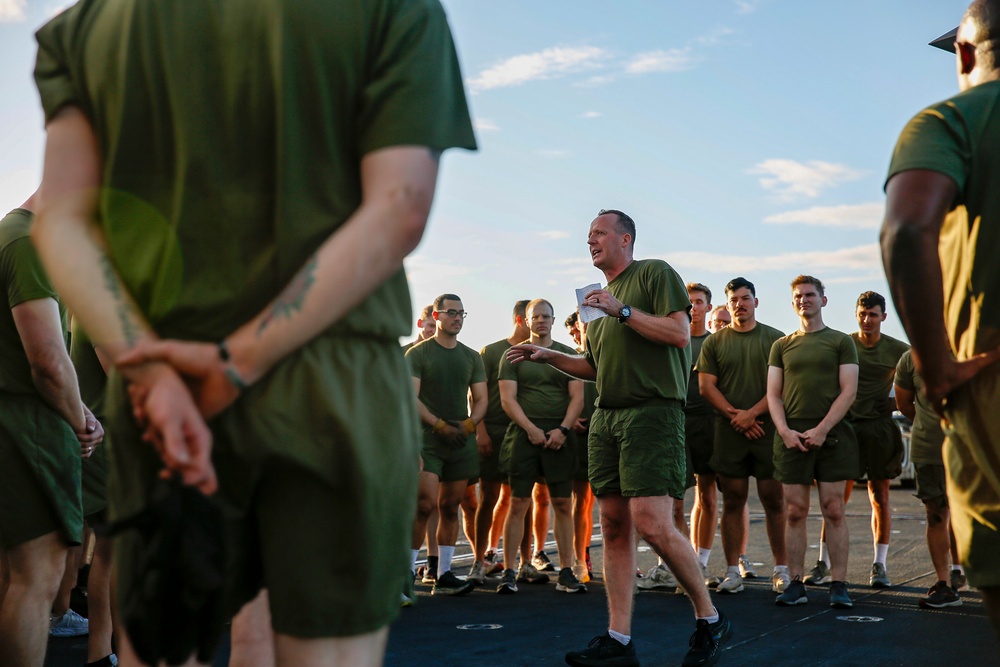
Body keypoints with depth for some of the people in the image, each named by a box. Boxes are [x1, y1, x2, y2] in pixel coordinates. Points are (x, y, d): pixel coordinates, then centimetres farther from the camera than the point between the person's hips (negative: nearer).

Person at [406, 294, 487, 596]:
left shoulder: (472, 357, 16)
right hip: (427, 438, -4)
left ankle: (444, 576, 9)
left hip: (462, 440, 5)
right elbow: (411, 398, -6)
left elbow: (481, 399, 14)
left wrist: (468, 424, -6)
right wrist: (441, 426, -15)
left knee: (450, 507, 5)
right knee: (424, 504, -14)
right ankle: (406, 573, -7)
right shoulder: (417, 353, 2)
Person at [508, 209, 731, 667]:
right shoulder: (600, 298, 23)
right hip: (606, 417, 8)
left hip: (652, 411, -8)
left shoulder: (655, 273, 1)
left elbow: (679, 333, -11)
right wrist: (547, 356, 17)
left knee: (651, 523, -16)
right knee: (614, 526, 4)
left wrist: (622, 310, -14)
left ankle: (710, 620, 3)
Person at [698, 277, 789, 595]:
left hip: (767, 429, -1)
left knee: (774, 500, 0)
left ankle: (781, 569, 9)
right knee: (733, 501, 3)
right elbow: (706, 385, 4)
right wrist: (734, 415, -7)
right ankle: (733, 571, 7)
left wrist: (751, 414, -11)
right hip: (729, 430, 1)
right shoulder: (714, 342, 10)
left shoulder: (774, 339, 7)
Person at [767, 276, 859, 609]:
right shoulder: (782, 345, 16)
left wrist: (822, 429, -11)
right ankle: (796, 584, 5)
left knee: (833, 510, -2)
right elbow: (773, 394, 11)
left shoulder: (841, 341, 8)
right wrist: (785, 431, -5)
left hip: (831, 433, -2)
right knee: (795, 511, 1)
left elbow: (848, 391, -1)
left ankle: (839, 585, 1)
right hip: (791, 435, 2)